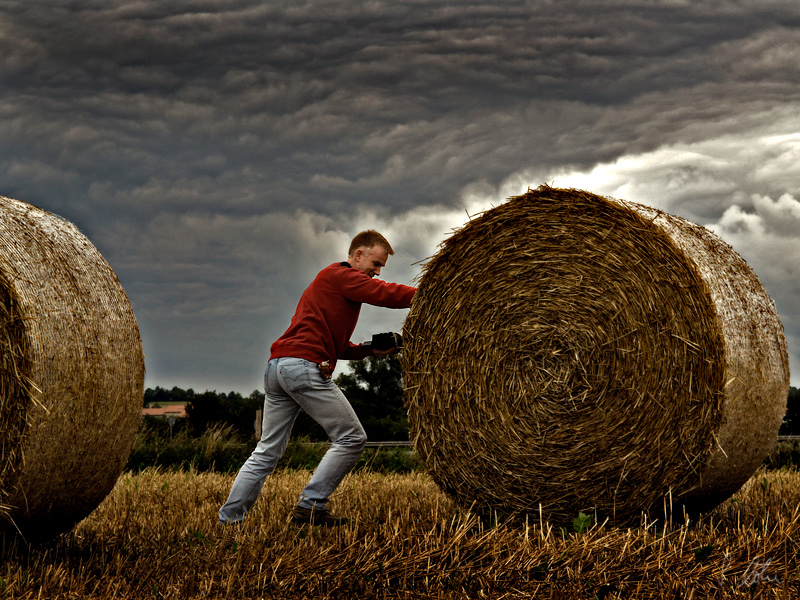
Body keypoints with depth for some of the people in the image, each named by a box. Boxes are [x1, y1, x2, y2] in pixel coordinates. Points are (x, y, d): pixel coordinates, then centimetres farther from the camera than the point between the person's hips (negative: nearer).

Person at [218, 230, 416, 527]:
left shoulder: (327, 279, 30)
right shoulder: (343, 275, 0)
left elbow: (333, 344, 30)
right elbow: (387, 294, -14)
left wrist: (369, 350, 16)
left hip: (275, 367, 10)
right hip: (304, 366, -10)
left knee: (268, 450, 11)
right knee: (351, 437, -2)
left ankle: (229, 518, 7)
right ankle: (310, 507, -4)